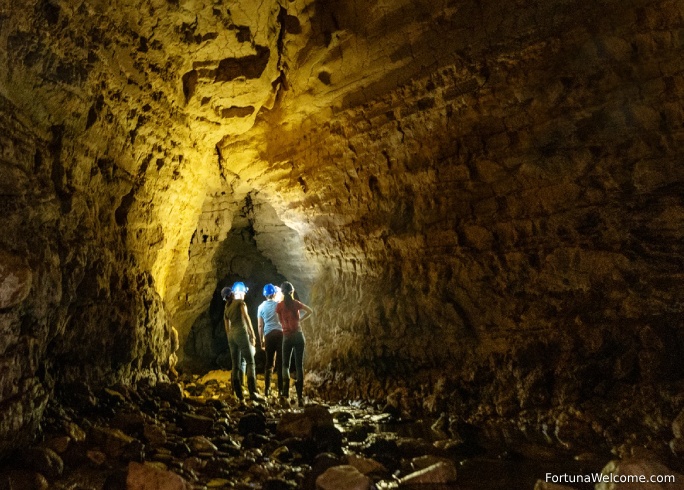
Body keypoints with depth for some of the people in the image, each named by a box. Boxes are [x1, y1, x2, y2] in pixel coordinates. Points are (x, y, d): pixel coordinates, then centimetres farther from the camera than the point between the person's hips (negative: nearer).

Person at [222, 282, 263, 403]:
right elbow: (246, 318, -8)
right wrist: (252, 335, -10)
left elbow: (227, 327, 19)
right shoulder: (240, 302, 3)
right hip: (241, 333, -7)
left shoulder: (226, 308, 21)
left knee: (235, 366, 5)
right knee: (250, 362, -9)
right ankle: (253, 392, -20)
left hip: (231, 335, 7)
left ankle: (239, 395, 3)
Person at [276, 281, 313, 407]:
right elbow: (310, 311, 5)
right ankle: (300, 396, -3)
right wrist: (300, 320, 9)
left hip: (287, 336, -1)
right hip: (298, 335, 1)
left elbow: (281, 321, 1)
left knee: (285, 364, 13)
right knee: (299, 365, 3)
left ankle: (286, 388, -9)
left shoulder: (279, 306, -2)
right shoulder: (296, 303, 3)